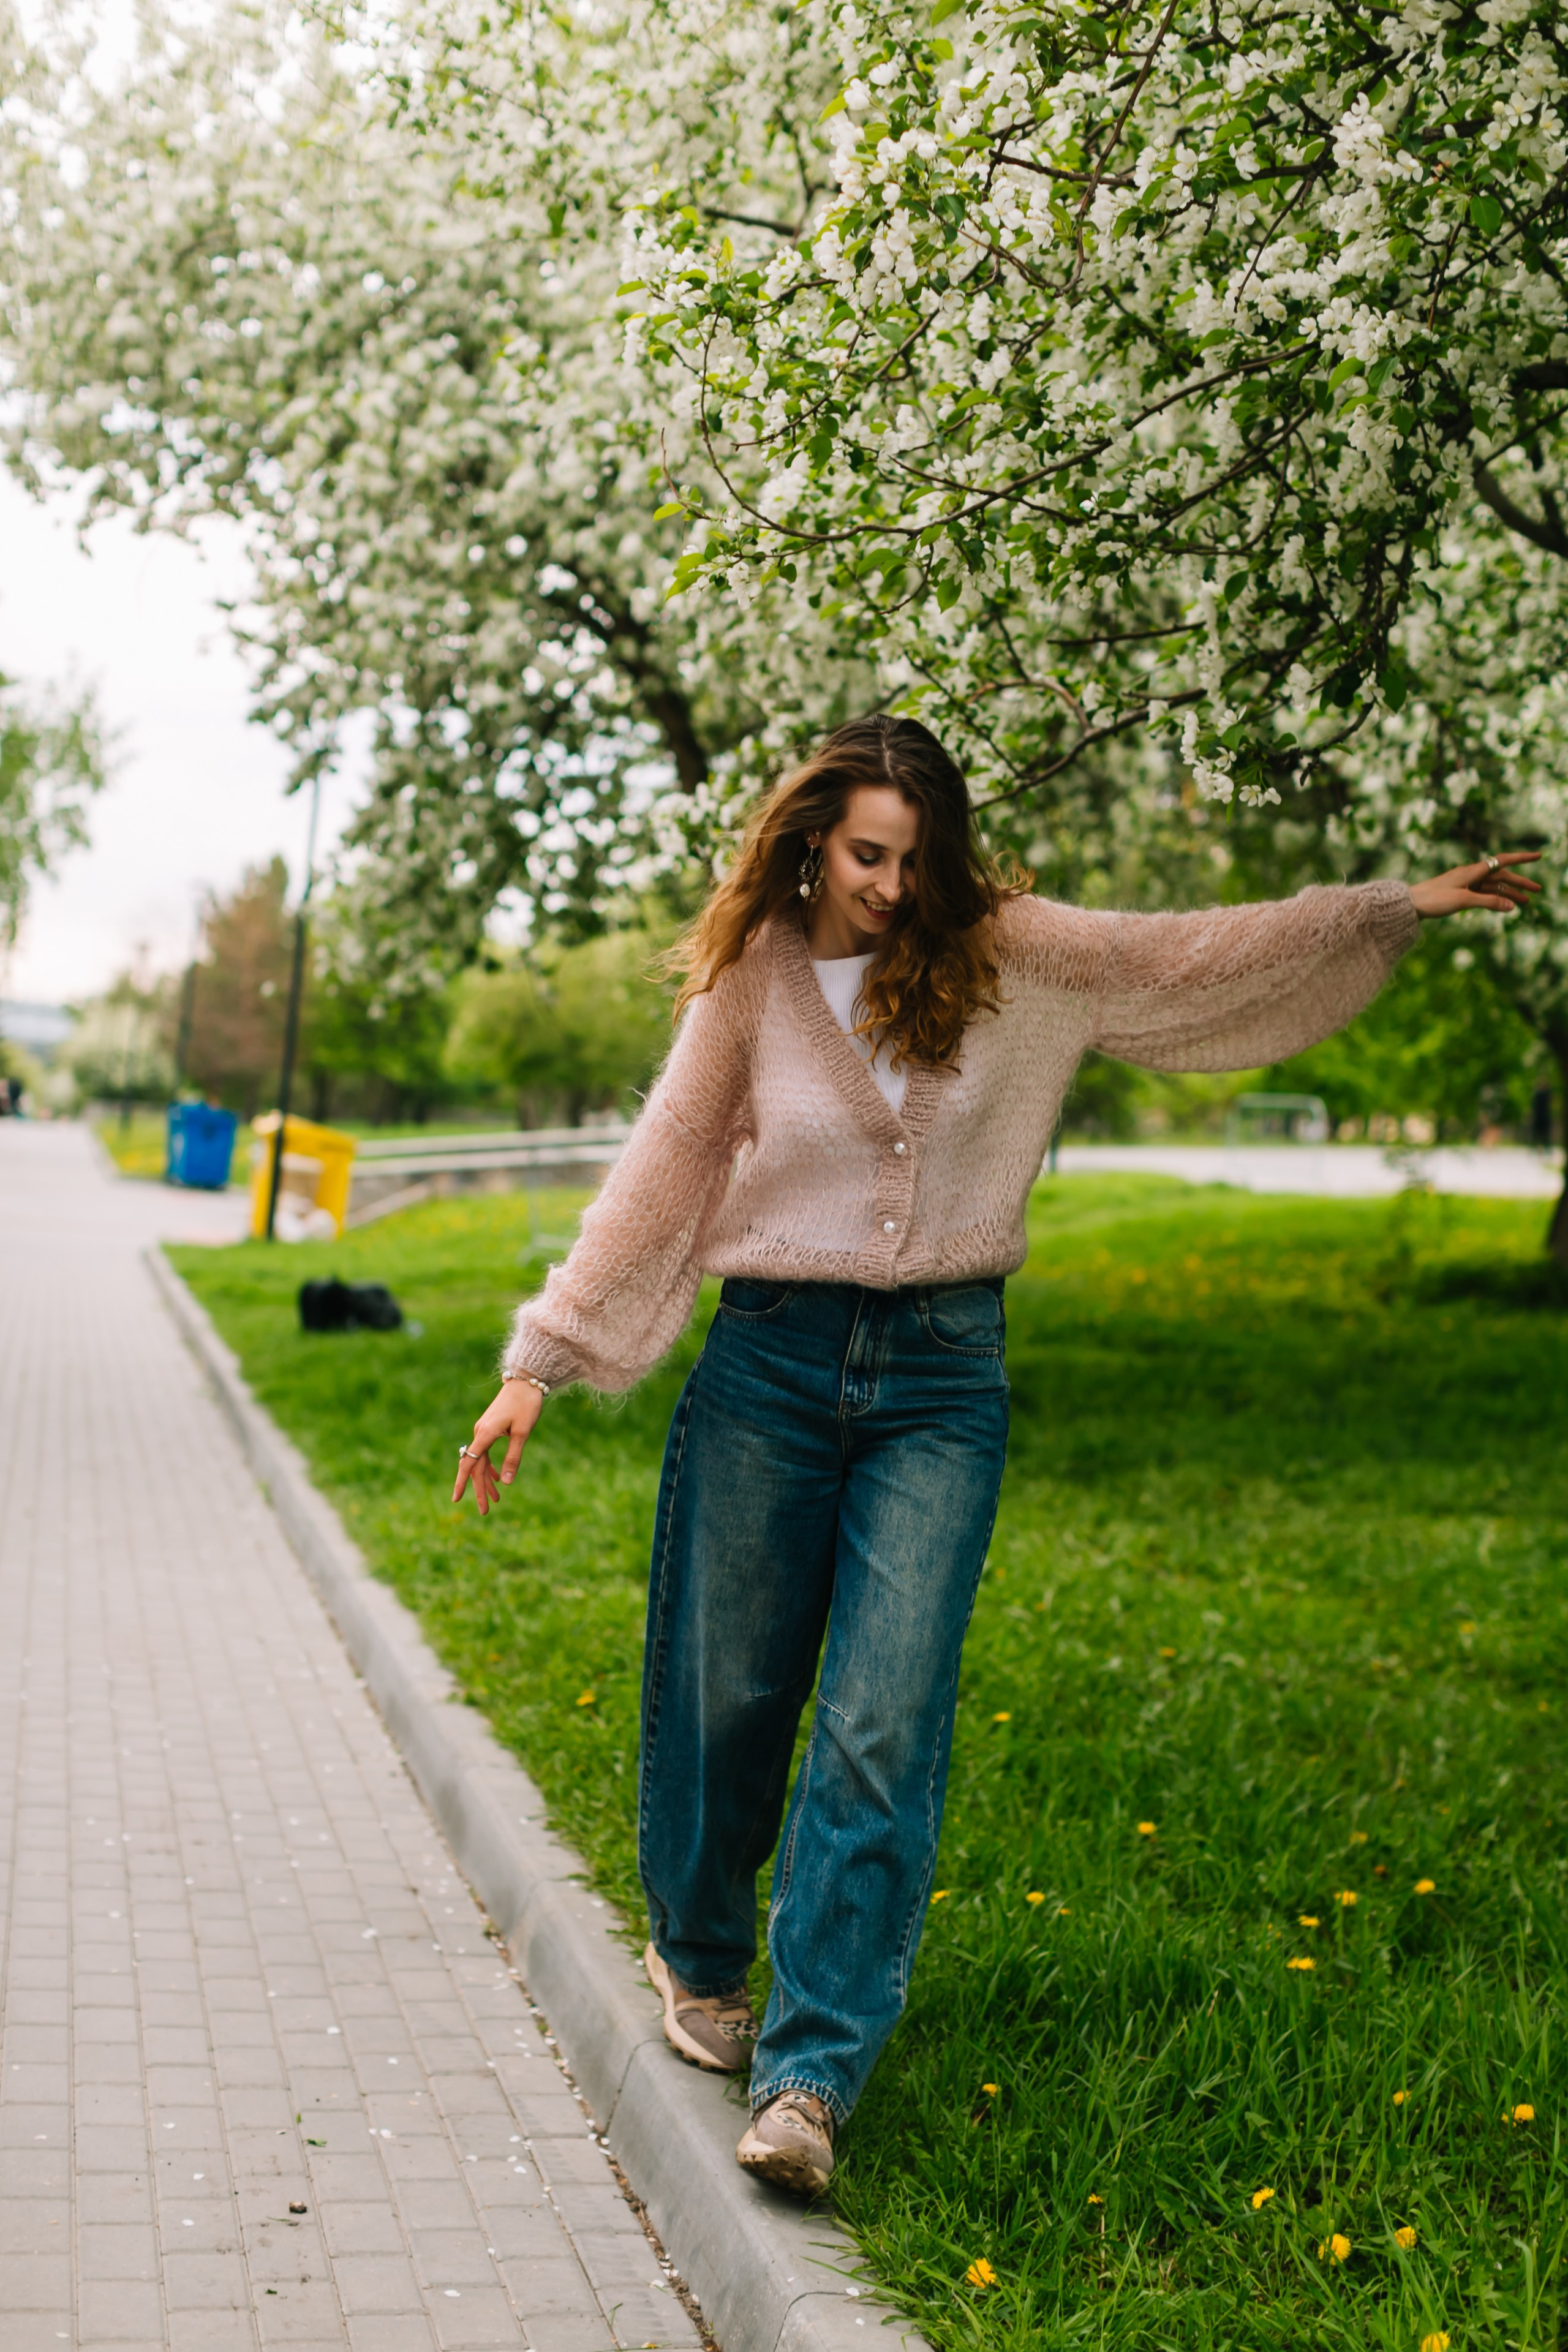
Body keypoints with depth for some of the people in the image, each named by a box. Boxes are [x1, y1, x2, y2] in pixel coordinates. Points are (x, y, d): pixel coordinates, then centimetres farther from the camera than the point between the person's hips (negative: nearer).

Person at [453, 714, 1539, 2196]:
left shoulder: (1010, 954, 2)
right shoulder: (751, 984, 1)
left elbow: (1197, 957, 5)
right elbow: (657, 1179, 3)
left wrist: (1399, 905, 2)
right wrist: (539, 1363, 0)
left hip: (941, 1379, 0)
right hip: (769, 1365, 0)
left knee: (883, 1727, -7)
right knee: (726, 1692, 9)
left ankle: (807, 2075, -1)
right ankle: (697, 1954, 37)